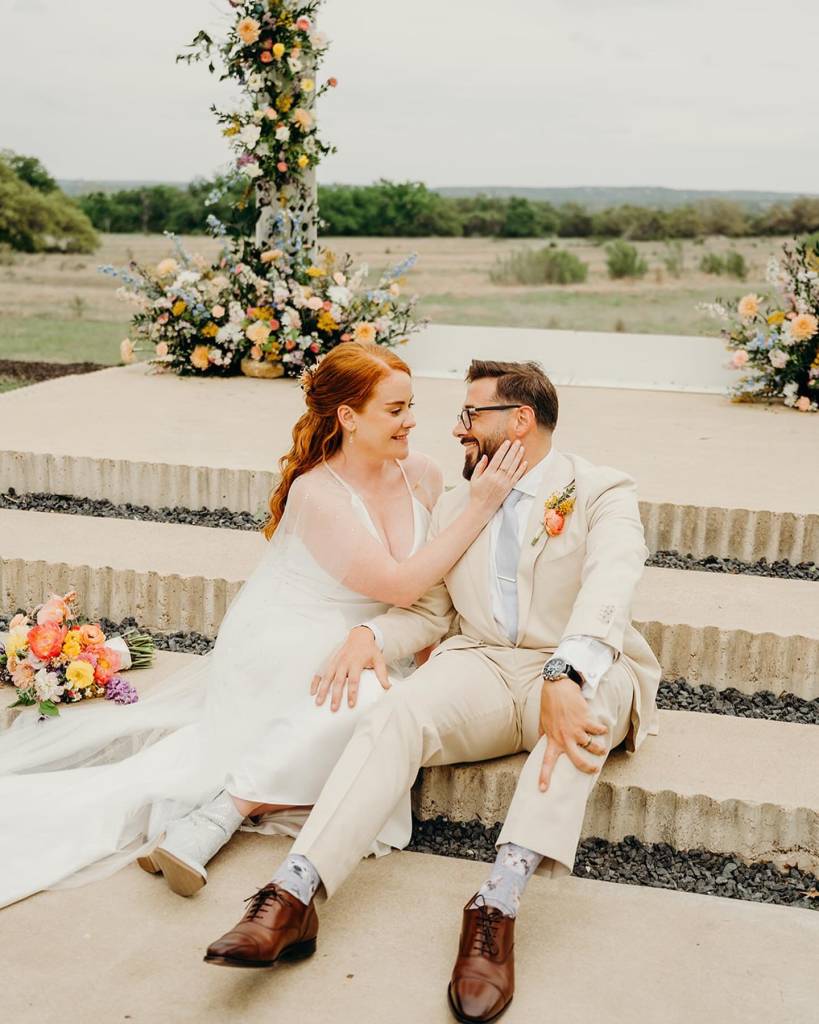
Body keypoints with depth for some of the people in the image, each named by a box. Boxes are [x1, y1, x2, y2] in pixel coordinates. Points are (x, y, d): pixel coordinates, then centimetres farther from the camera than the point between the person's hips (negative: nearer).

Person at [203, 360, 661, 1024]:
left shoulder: (601, 491, 1)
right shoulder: (455, 507, 19)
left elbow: (609, 584, -19)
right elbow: (429, 612, 16)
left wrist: (566, 677, -38)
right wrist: (372, 634, -8)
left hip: (584, 676, -3)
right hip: (480, 669, 4)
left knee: (584, 706, -38)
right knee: (394, 717, -26)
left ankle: (499, 905, -43)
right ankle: (294, 897, -36)